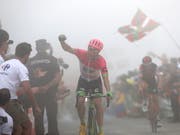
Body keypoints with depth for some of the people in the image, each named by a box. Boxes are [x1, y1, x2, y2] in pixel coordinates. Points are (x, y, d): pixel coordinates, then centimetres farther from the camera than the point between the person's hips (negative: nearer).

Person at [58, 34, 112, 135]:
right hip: (83, 81, 1)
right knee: (80, 102, -17)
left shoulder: (102, 61, -29)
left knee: (98, 104, -14)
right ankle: (82, 124, 10)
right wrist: (62, 41, -43)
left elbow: (105, 77, -26)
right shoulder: (82, 54, -26)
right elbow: (67, 48, -21)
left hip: (96, 82, -1)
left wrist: (108, 92, -37)